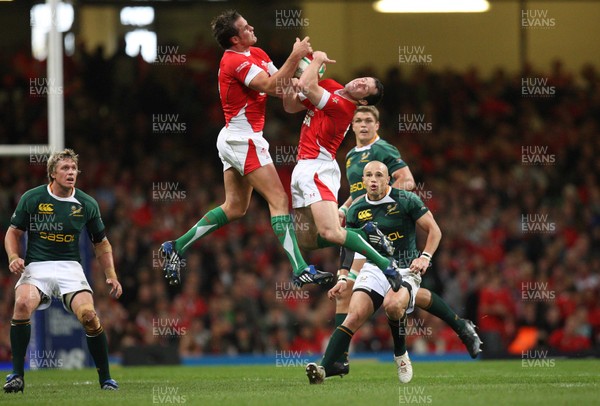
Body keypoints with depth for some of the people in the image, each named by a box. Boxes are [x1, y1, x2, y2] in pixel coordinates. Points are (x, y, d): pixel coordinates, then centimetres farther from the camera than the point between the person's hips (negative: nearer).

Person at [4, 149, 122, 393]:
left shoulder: (87, 204, 6)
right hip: (36, 266, -1)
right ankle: (17, 375, -23)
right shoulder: (32, 198, 1)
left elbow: (101, 243, 17)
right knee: (23, 303, -33)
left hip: (70, 267, 1)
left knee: (88, 314, -24)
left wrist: (111, 276, 7)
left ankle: (105, 379, -5)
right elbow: (13, 233, 10)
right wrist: (13, 257, -10)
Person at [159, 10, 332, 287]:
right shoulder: (235, 61, -16)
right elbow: (272, 87, -23)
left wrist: (300, 61, -4)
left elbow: (283, 87, 12)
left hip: (235, 139, 10)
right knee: (278, 199, -11)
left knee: (235, 208, 13)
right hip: (244, 139, -10)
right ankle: (300, 269, -16)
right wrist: (295, 57, -20)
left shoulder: (256, 54, 12)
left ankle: (176, 247, 15)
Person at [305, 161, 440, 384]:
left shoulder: (406, 200, -3)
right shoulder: (357, 210, 8)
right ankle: (324, 369, -32)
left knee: (393, 305, -35)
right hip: (374, 269, 3)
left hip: (405, 271, -3)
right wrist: (343, 279, 9)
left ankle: (401, 354, -7)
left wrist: (425, 257, -15)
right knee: (355, 315, -21)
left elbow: (434, 230, 0)